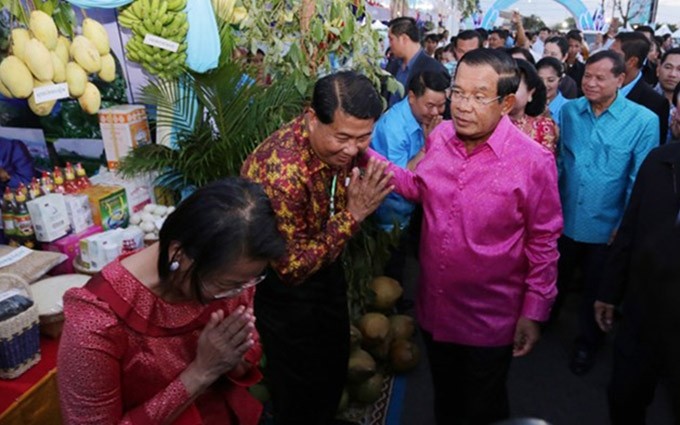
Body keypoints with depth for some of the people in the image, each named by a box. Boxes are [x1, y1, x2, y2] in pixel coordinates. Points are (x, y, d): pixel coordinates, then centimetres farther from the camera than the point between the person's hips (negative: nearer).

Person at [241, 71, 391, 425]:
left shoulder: (343, 144, -14)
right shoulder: (281, 169, -37)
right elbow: (293, 267, -30)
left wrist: (364, 199, -14)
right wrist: (353, 214, -36)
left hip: (327, 269, 7)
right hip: (283, 286, -7)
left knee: (335, 362, 27)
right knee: (301, 387, 14)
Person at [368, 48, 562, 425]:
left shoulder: (533, 161, -20)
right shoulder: (439, 137, -7)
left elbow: (543, 242, -12)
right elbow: (418, 187, 8)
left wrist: (534, 312, -9)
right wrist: (366, 155, -4)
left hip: (490, 322, -4)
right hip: (434, 309, 4)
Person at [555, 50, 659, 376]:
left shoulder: (643, 121, -15)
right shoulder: (569, 111, -5)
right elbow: (559, 161, 3)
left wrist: (626, 226, -12)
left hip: (605, 226, -2)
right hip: (563, 219, 3)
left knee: (595, 291, 18)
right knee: (554, 280, 23)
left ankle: (586, 344, 41)